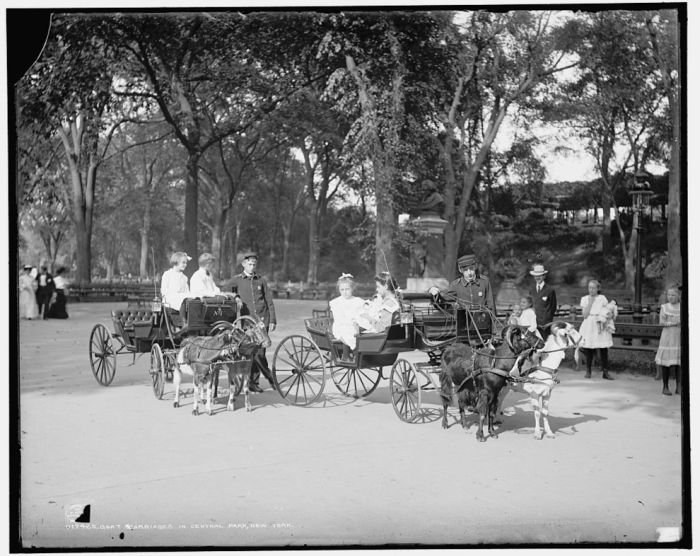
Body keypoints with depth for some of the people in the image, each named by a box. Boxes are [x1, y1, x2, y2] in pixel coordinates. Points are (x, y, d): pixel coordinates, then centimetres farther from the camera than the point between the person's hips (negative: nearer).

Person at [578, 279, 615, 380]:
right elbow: (585, 315, -5)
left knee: (603, 349, -4)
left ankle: (605, 372, 0)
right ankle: (588, 371, 12)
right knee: (588, 350, 1)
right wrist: (590, 302, -8)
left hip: (600, 327, -1)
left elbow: (605, 314, 2)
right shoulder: (585, 299, 6)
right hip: (589, 326, 1)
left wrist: (601, 319, -16)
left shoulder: (602, 299, 4)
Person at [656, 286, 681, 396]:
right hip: (667, 337, -1)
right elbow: (661, 322, -5)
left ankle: (678, 387, 7)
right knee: (666, 363, -2)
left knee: (679, 362, 0)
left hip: (679, 337, 1)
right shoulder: (664, 307, 4)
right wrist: (675, 323, -16)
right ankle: (665, 387, 6)